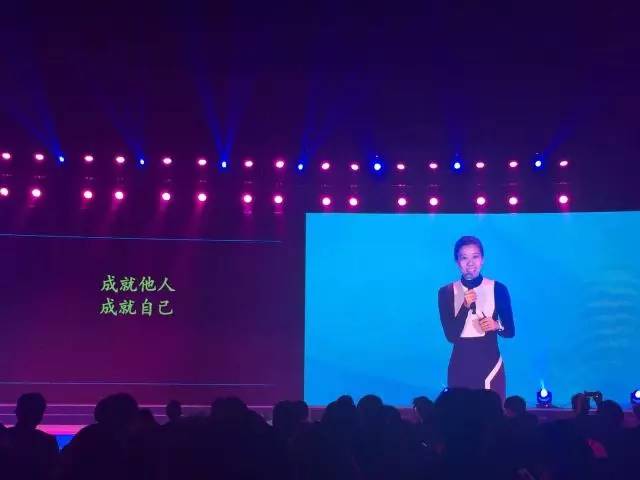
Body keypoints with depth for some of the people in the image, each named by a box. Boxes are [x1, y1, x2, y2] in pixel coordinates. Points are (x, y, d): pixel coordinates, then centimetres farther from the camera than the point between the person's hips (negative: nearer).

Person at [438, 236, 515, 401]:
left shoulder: (498, 289, -2)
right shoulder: (446, 292, -2)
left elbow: (510, 331, 4)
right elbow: (450, 335, -9)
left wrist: (497, 326, -17)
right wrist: (465, 307, -20)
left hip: (491, 364, 0)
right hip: (460, 366, 0)